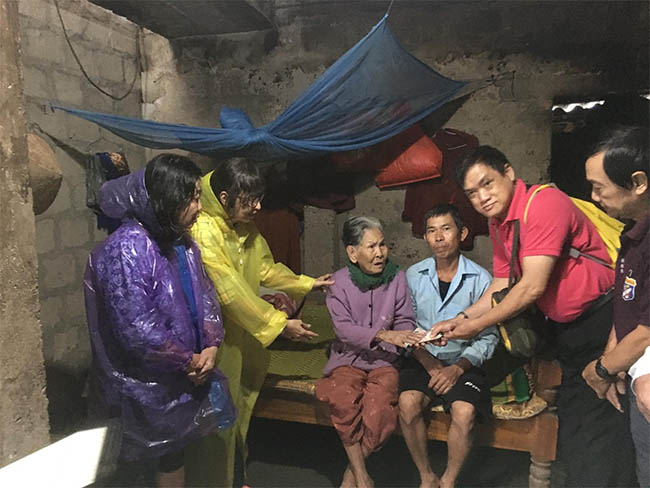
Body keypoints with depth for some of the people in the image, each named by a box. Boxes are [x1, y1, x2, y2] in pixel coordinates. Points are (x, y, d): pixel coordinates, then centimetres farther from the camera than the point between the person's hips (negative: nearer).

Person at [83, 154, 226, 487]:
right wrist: (188, 361, -16)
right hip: (146, 387, -7)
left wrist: (211, 347, -8)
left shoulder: (182, 242, 3)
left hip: (184, 380, 7)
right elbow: (137, 328, -27)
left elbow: (205, 296, 7)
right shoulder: (127, 250, -24)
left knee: (175, 450, 22)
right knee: (149, 460, 13)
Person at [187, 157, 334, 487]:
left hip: (244, 336, 9)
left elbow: (266, 268, 15)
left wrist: (307, 284, 10)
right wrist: (279, 324, -25)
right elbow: (231, 291, -27)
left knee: (241, 407, 20)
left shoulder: (246, 228, 4)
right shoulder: (203, 232, -24)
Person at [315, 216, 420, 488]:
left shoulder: (397, 277, 2)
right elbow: (343, 329, -12)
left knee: (380, 409, -28)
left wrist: (408, 338, -22)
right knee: (343, 402, -30)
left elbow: (405, 322, 3)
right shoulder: (340, 282, -2)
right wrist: (383, 335, -27)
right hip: (348, 359, 0)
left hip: (384, 360, 1)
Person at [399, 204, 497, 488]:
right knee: (408, 403, -25)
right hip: (422, 359, 2)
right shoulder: (413, 276, 2)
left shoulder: (480, 279, -4)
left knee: (464, 412, -26)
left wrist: (458, 368, -16)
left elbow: (488, 337, -4)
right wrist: (429, 363, -12)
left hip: (463, 361, -1)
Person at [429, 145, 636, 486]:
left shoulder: (544, 203, -22)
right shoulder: (498, 224, 5)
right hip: (565, 328, 9)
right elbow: (501, 285, 9)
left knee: (598, 425, -4)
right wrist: (460, 320, -2)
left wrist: (477, 326, -17)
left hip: (601, 321, -8)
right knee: (571, 420, 16)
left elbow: (533, 287, -25)